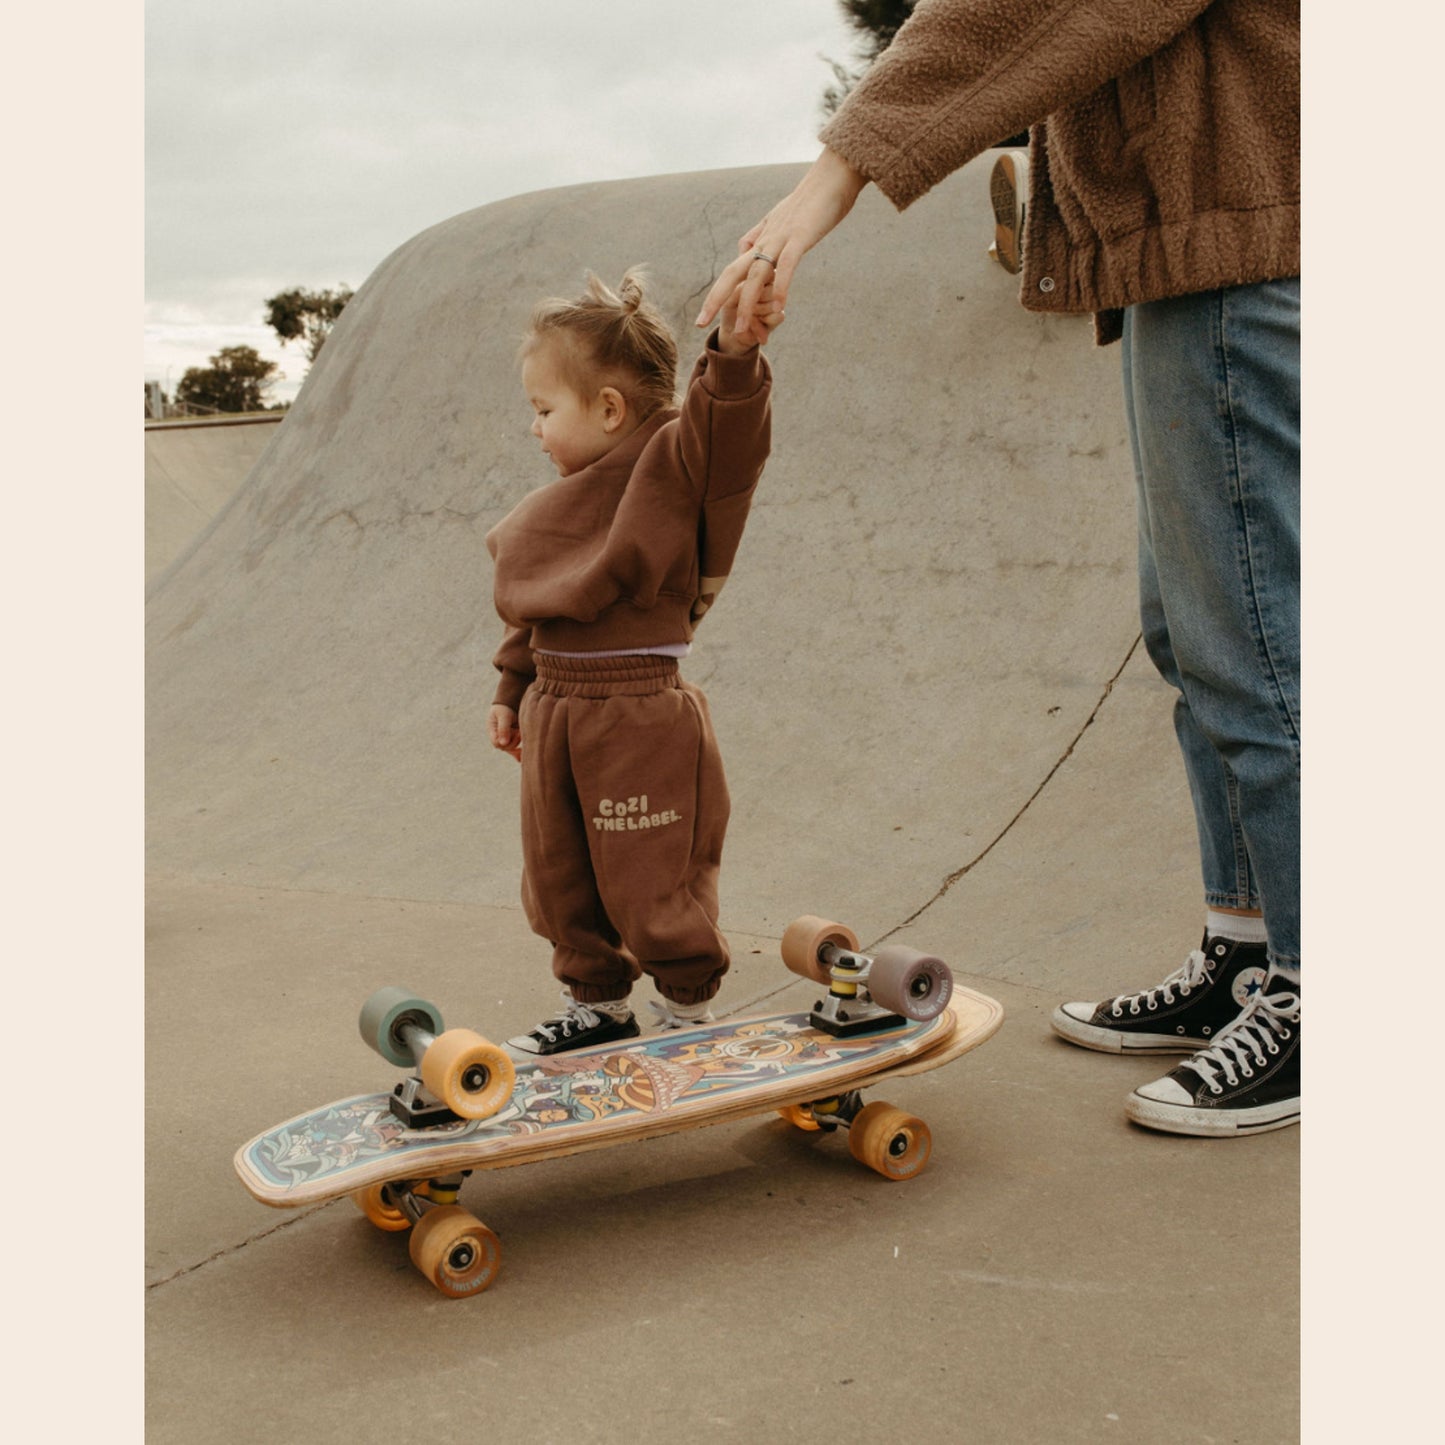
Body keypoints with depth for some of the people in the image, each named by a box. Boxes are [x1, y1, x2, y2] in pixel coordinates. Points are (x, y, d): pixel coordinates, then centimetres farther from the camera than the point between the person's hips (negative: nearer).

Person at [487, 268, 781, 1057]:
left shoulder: (676, 462, -9)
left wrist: (734, 354, -47)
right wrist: (513, 688, 23)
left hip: (638, 714, -8)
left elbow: (727, 425, -30)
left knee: (648, 881, 3)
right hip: (555, 711, 8)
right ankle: (595, 1004, 33)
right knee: (557, 876, 15)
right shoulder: (564, 502, 14)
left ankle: (689, 1011, 24)